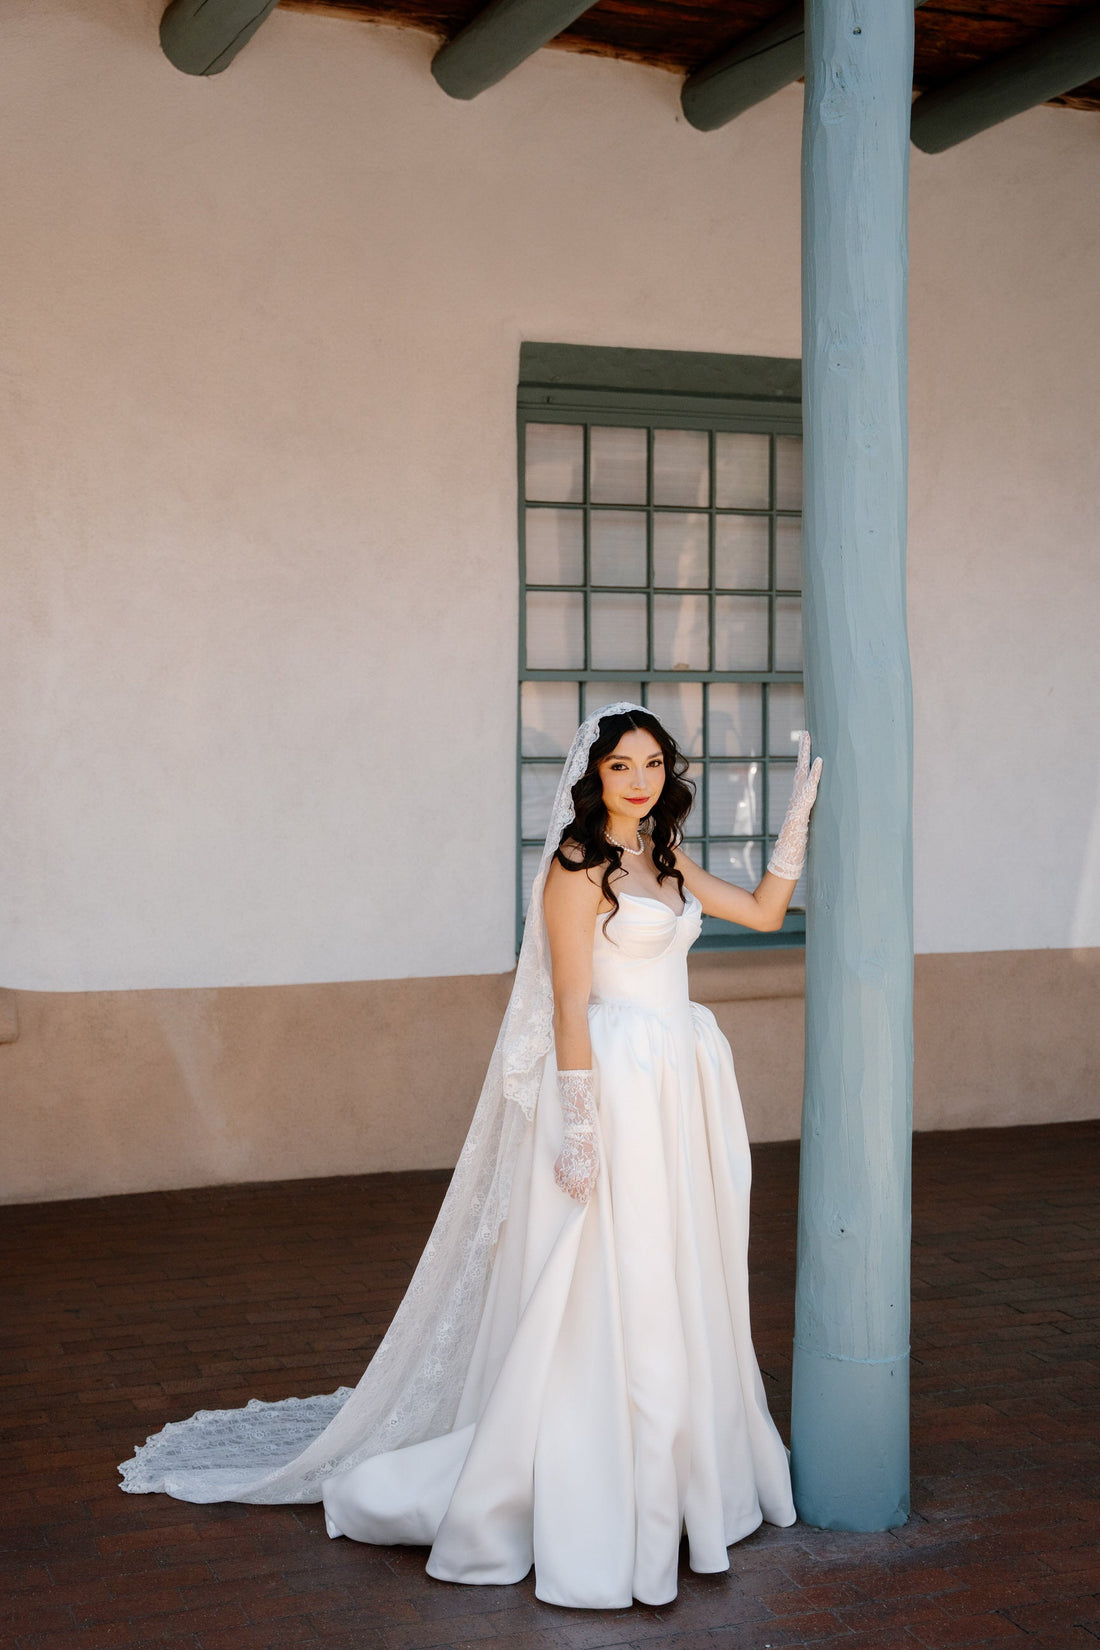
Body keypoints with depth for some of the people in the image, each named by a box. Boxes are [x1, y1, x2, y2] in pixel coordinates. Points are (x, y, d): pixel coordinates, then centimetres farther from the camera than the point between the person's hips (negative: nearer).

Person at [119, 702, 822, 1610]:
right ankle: (585, 1509, 10)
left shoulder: (664, 861, 13)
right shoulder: (576, 865, -10)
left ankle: (674, 1473, 29)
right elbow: (569, 1005, -14)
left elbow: (763, 911, 19)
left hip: (685, 1092, 8)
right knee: (605, 1296, -3)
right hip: (618, 1090, -8)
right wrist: (582, 1126, -17)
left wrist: (799, 819, 11)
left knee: (679, 1290, 15)